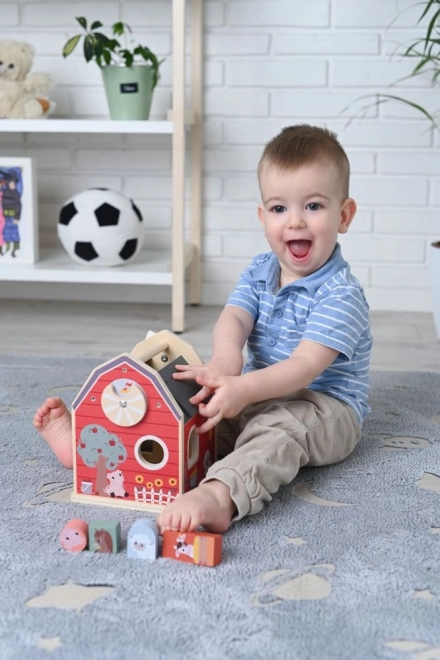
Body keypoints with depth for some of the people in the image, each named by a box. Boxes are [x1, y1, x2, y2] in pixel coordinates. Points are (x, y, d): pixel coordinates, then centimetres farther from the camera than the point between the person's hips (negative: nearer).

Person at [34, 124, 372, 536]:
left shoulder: (341, 294, -17)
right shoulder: (258, 273, 6)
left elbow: (306, 365, -27)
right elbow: (233, 318, -12)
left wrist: (244, 389, -42)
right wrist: (224, 360, -36)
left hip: (325, 407, -7)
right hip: (258, 397, 8)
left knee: (276, 427, -39)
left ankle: (219, 496, -65)